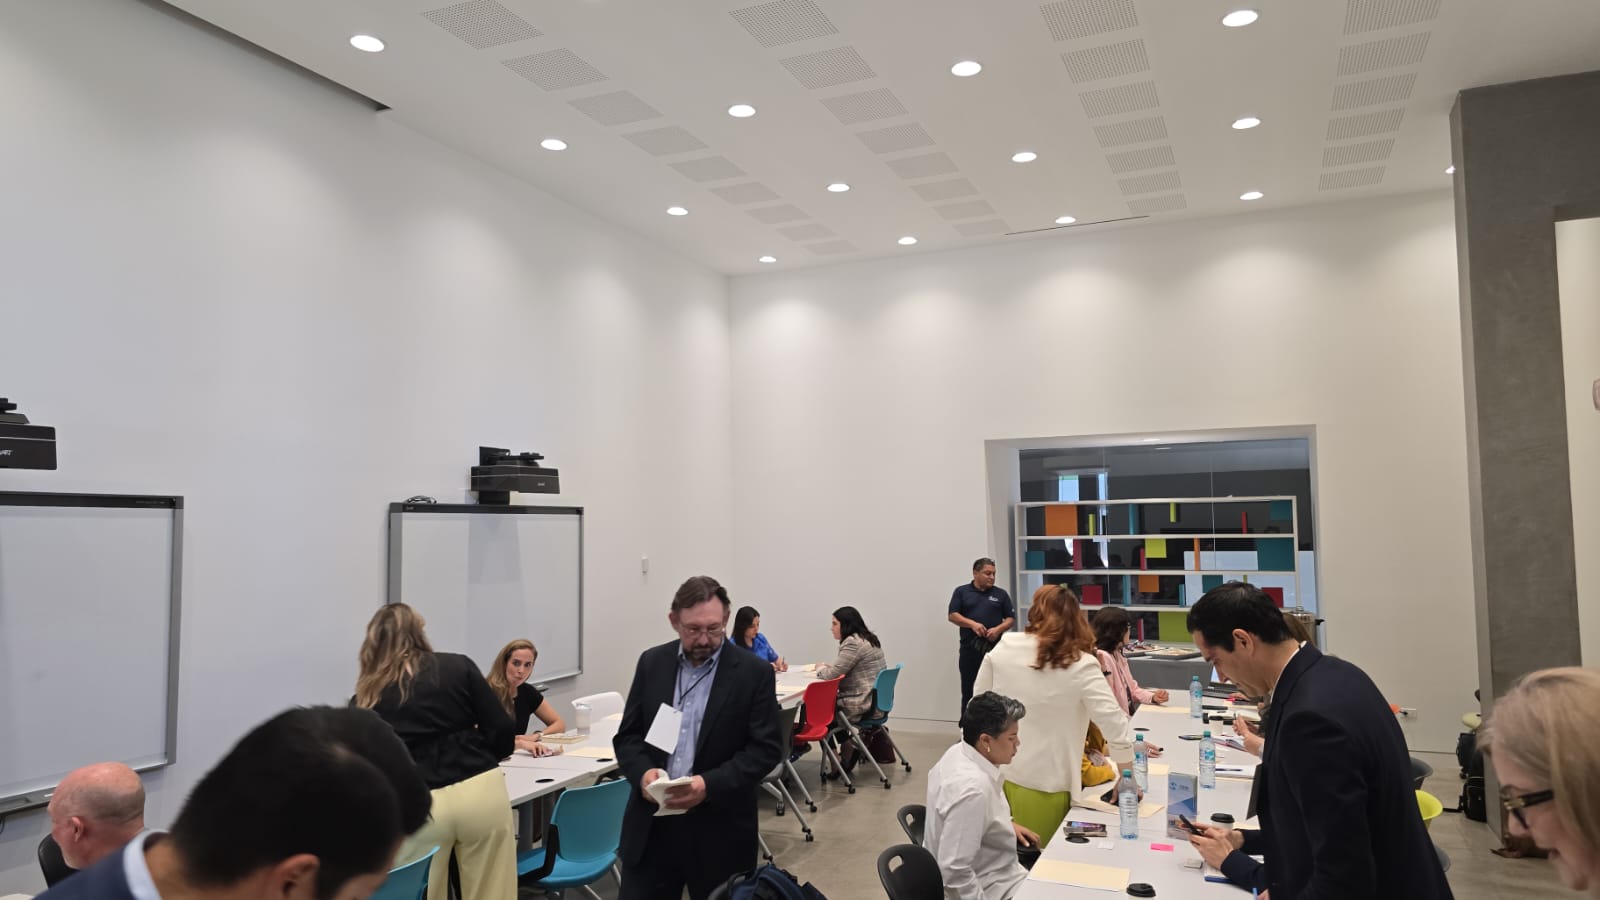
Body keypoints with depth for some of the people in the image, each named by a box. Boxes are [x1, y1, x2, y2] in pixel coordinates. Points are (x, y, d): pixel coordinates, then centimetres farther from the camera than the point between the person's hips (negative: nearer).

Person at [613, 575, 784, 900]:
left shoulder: (754, 673, -6)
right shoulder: (651, 663, 5)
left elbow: (766, 748, -8)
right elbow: (627, 736, 7)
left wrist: (709, 785, -21)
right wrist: (643, 772, -14)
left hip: (719, 831, -2)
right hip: (651, 825, 3)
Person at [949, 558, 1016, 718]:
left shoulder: (1001, 594, 10)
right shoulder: (962, 592, 6)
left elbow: (1011, 618, 8)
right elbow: (952, 615, 0)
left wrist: (998, 629, -11)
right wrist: (973, 624, -15)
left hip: (994, 649, 1)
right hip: (970, 649, -1)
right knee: (969, 690, 4)